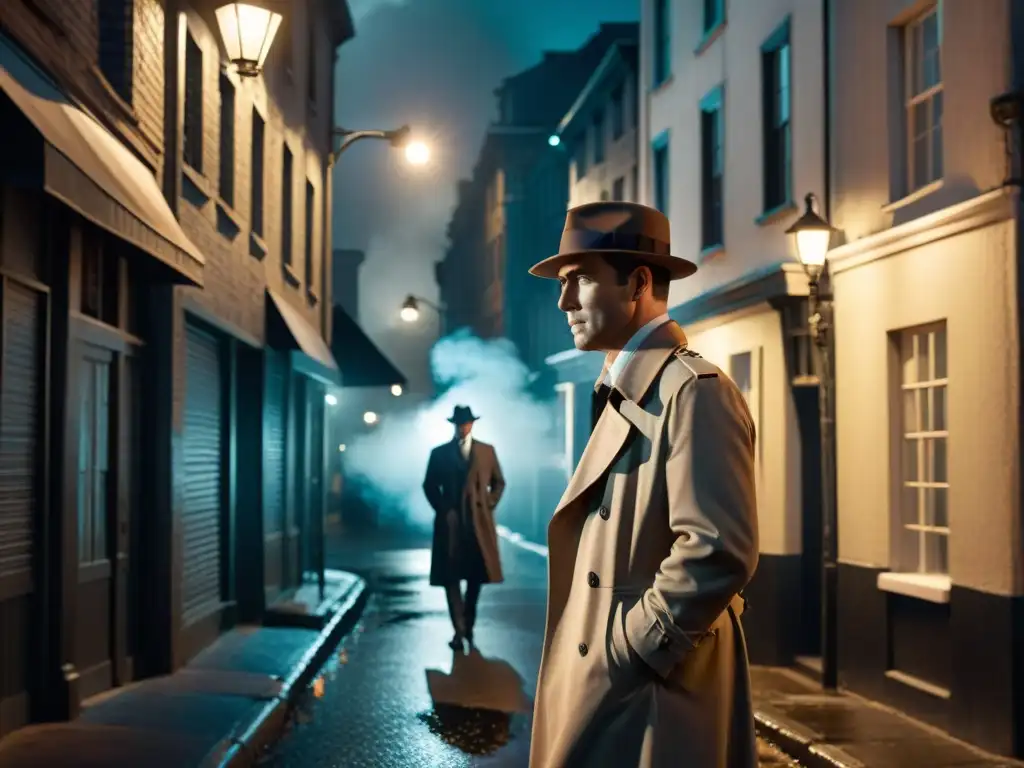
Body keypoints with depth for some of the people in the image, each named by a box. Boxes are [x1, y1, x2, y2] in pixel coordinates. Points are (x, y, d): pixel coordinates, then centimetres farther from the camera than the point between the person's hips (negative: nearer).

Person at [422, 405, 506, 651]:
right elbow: (430, 486, 7)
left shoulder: (487, 451, 8)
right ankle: (459, 631, -3)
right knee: (451, 578, -5)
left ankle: (468, 625, 22)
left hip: (479, 522, 1)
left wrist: (489, 505, -1)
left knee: (476, 576, 6)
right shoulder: (439, 453, 5)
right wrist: (443, 510, -5)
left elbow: (498, 482, 13)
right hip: (451, 523, -1)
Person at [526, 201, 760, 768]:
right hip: (607, 684, 9)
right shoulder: (623, 396, 16)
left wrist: (628, 653, -18)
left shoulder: (693, 391, -14)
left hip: (648, 695, -9)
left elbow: (718, 551, -25)